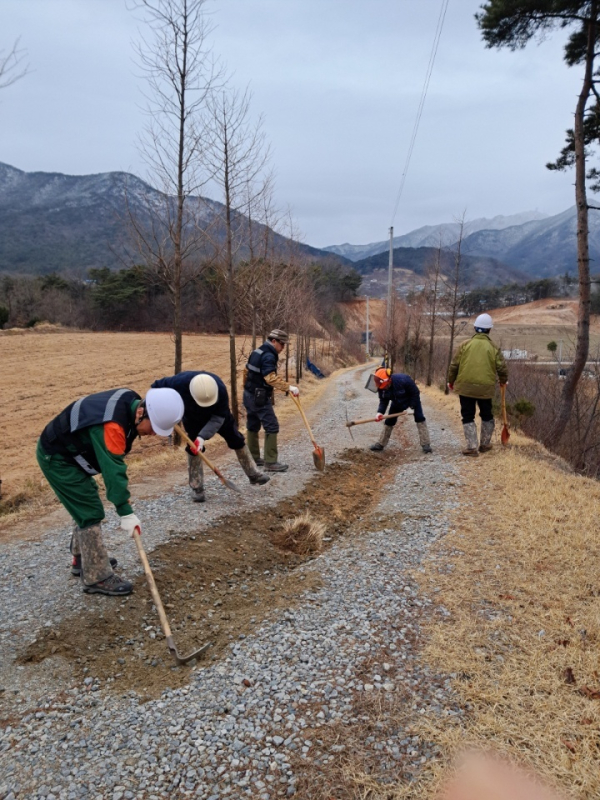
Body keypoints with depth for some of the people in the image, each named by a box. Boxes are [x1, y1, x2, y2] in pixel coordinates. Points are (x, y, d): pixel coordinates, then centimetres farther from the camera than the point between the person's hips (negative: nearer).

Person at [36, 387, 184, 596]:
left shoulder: (131, 402, -6)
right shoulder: (111, 424, -36)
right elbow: (112, 469, -36)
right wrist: (126, 512, -34)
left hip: (70, 451, 10)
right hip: (56, 457, -10)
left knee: (86, 507, 20)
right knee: (91, 513, -9)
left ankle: (82, 559, 37)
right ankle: (97, 578, 1)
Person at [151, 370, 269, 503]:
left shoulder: (220, 389, -41)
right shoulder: (180, 382, -41)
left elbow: (218, 418, -33)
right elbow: (157, 386, -22)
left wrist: (203, 436, -42)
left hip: (218, 413, 0)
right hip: (192, 417, 0)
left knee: (236, 439, 2)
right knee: (193, 447, -7)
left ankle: (253, 474, 18)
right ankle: (196, 487, 7)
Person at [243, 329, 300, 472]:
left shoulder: (257, 352, 12)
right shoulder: (268, 356, -18)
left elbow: (247, 371, 21)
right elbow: (271, 378, -33)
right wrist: (289, 387, -36)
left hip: (249, 395, 10)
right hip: (260, 398, -10)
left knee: (253, 426, 16)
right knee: (272, 427, -7)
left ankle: (253, 458, 26)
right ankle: (270, 462, -7)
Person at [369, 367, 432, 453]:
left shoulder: (403, 379, -41)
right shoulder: (381, 387, -24)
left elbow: (415, 392, -28)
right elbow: (383, 401, -14)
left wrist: (411, 407, -27)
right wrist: (380, 412, -32)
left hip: (412, 399, -4)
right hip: (397, 402, 5)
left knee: (419, 418, -16)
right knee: (389, 421, 4)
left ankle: (425, 444, -12)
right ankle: (381, 444, 15)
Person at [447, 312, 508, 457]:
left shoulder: (465, 344, -2)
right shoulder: (493, 347, 0)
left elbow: (454, 365, -1)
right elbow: (501, 367, 1)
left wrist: (451, 381, 13)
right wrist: (503, 380, 21)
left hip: (465, 387, -1)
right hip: (485, 388, 1)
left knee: (468, 417, 7)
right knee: (486, 416, 20)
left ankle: (472, 447, 1)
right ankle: (485, 444, 27)